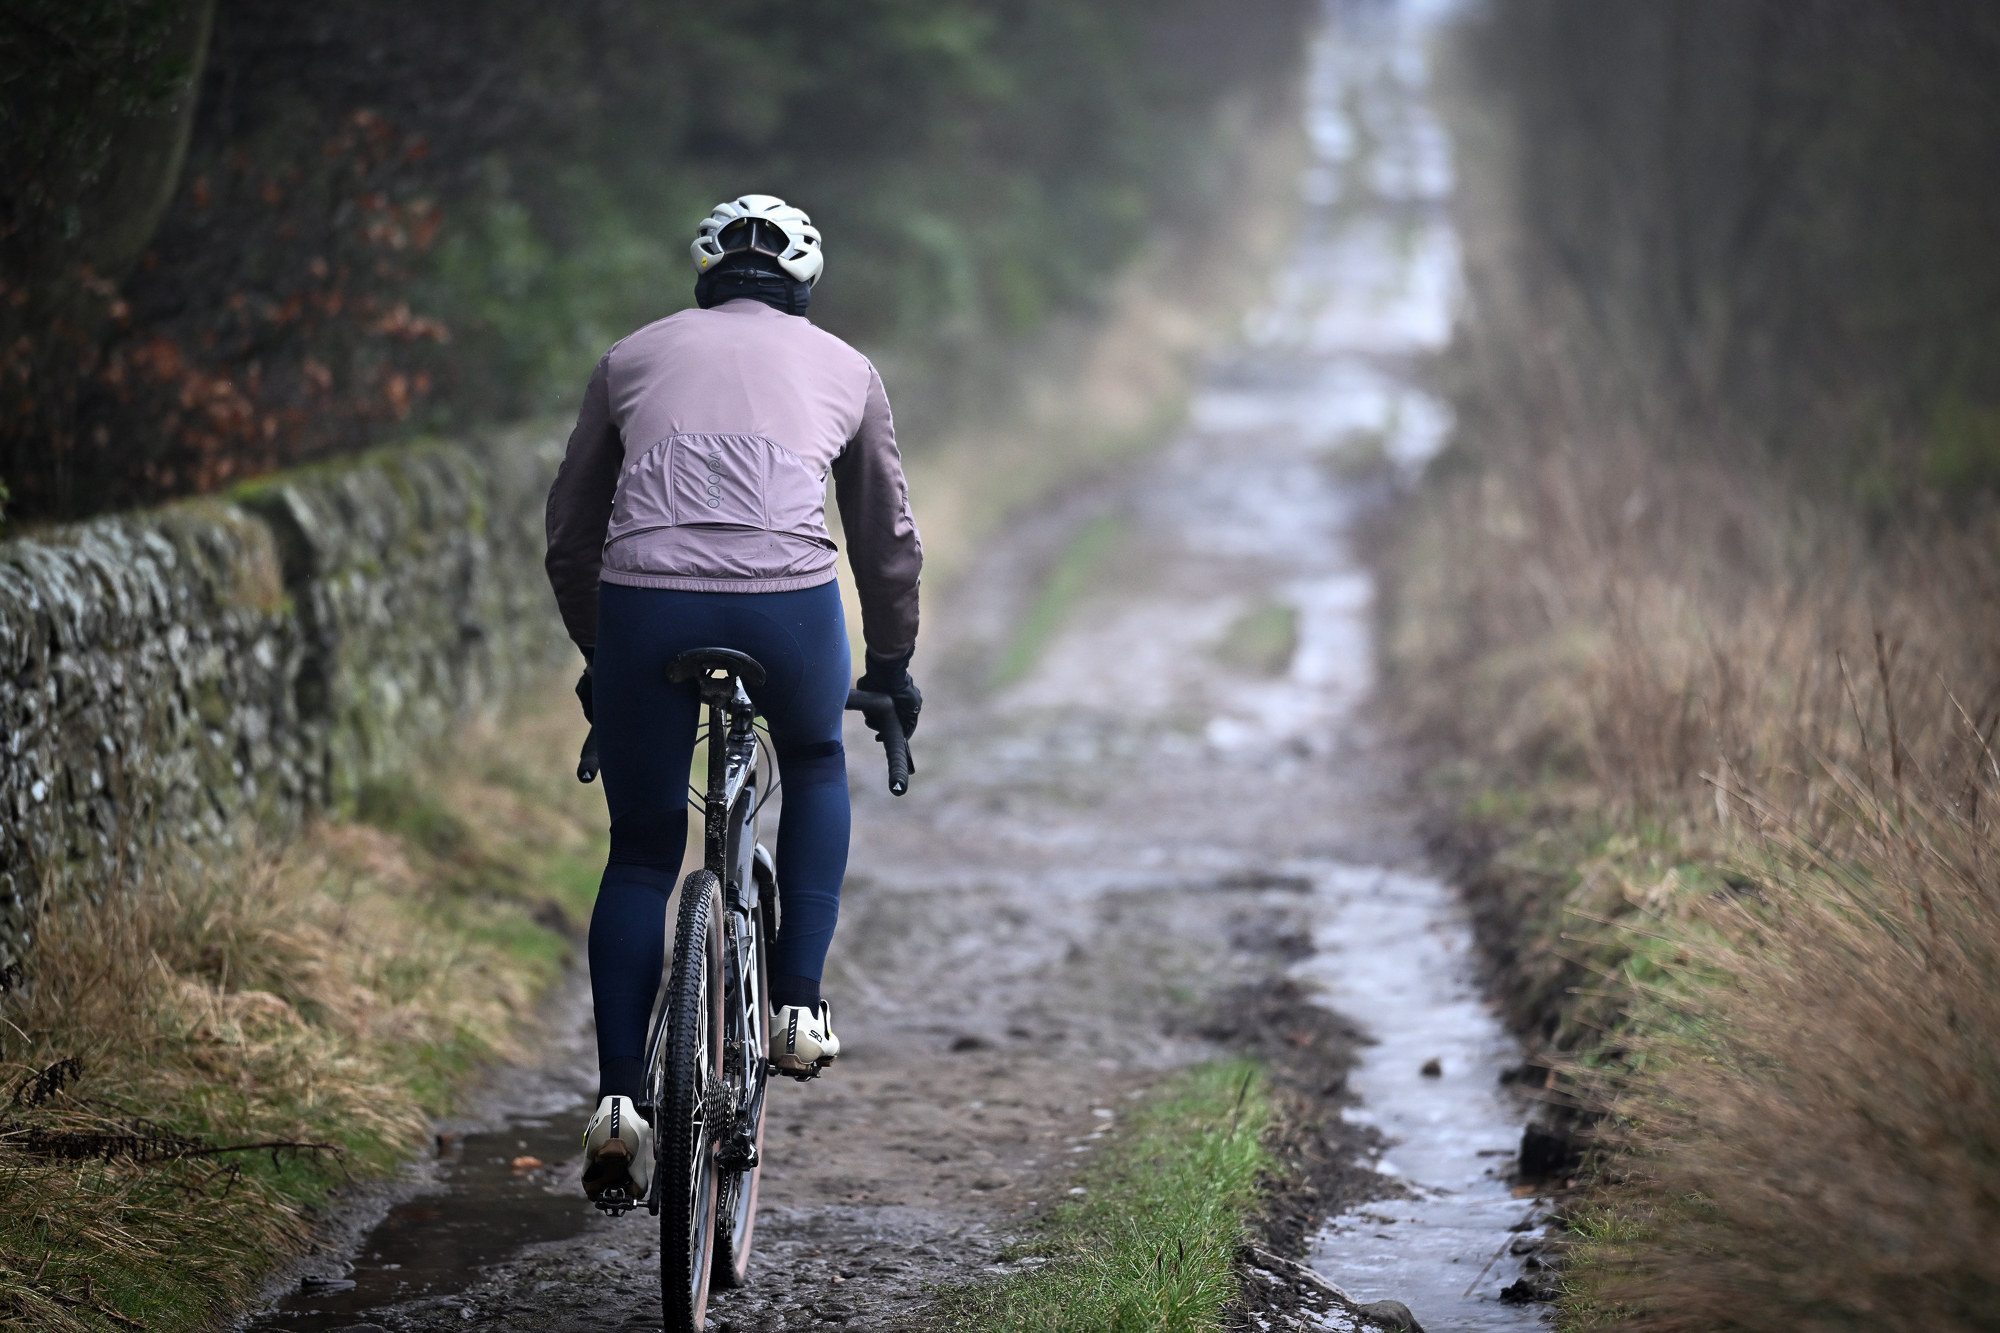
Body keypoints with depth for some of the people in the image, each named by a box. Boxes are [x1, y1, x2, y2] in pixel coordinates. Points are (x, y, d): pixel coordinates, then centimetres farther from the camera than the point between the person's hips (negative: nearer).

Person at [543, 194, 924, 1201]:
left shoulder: (633, 356, 26)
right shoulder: (843, 367, 25)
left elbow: (569, 534, 30)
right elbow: (889, 541, 32)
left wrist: (597, 654, 44)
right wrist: (892, 669, 46)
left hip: (644, 605, 0)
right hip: (788, 604, 0)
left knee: (641, 854, 17)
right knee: (816, 770, 32)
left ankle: (617, 1099, 8)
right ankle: (798, 1003, 20)